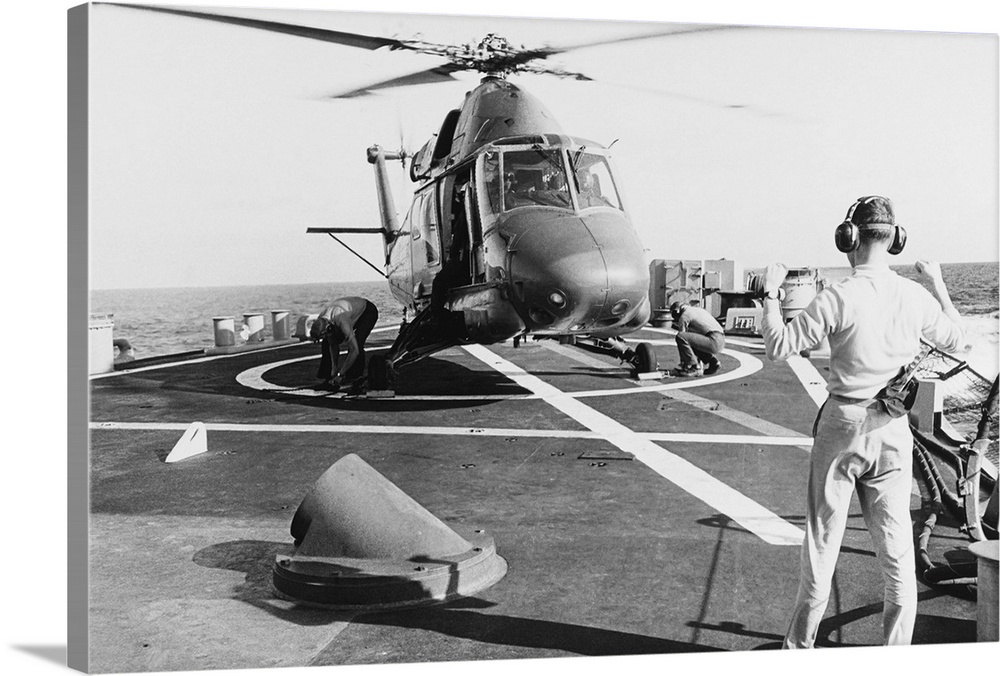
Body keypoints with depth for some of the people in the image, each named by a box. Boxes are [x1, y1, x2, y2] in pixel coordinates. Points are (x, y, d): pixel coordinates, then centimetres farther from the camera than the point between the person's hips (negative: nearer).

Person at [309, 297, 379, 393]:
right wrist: (334, 367, -13)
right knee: (327, 343, -4)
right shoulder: (321, 322, -22)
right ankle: (329, 378, 6)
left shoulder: (341, 321, -44)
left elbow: (354, 350, -42)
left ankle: (358, 379, -13)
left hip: (368, 312, -7)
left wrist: (340, 374, -35)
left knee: (357, 344, -29)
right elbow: (333, 345, -7)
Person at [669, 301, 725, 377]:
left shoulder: (684, 316, 1)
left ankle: (694, 368, -12)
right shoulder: (699, 309, 28)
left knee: (680, 337, -16)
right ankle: (713, 362, 17)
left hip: (713, 341, -9)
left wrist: (682, 362, 10)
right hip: (721, 340, 9)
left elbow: (681, 337, 3)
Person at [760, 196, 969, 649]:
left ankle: (801, 643, 20)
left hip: (841, 427, -3)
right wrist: (938, 285, 23)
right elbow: (956, 341, 14)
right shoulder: (916, 297, -3)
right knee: (896, 540, 12)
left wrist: (770, 293, -1)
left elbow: (778, 348, -13)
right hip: (893, 430, 3)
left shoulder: (838, 298, -15)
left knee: (823, 536, 8)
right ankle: (896, 649, 19)